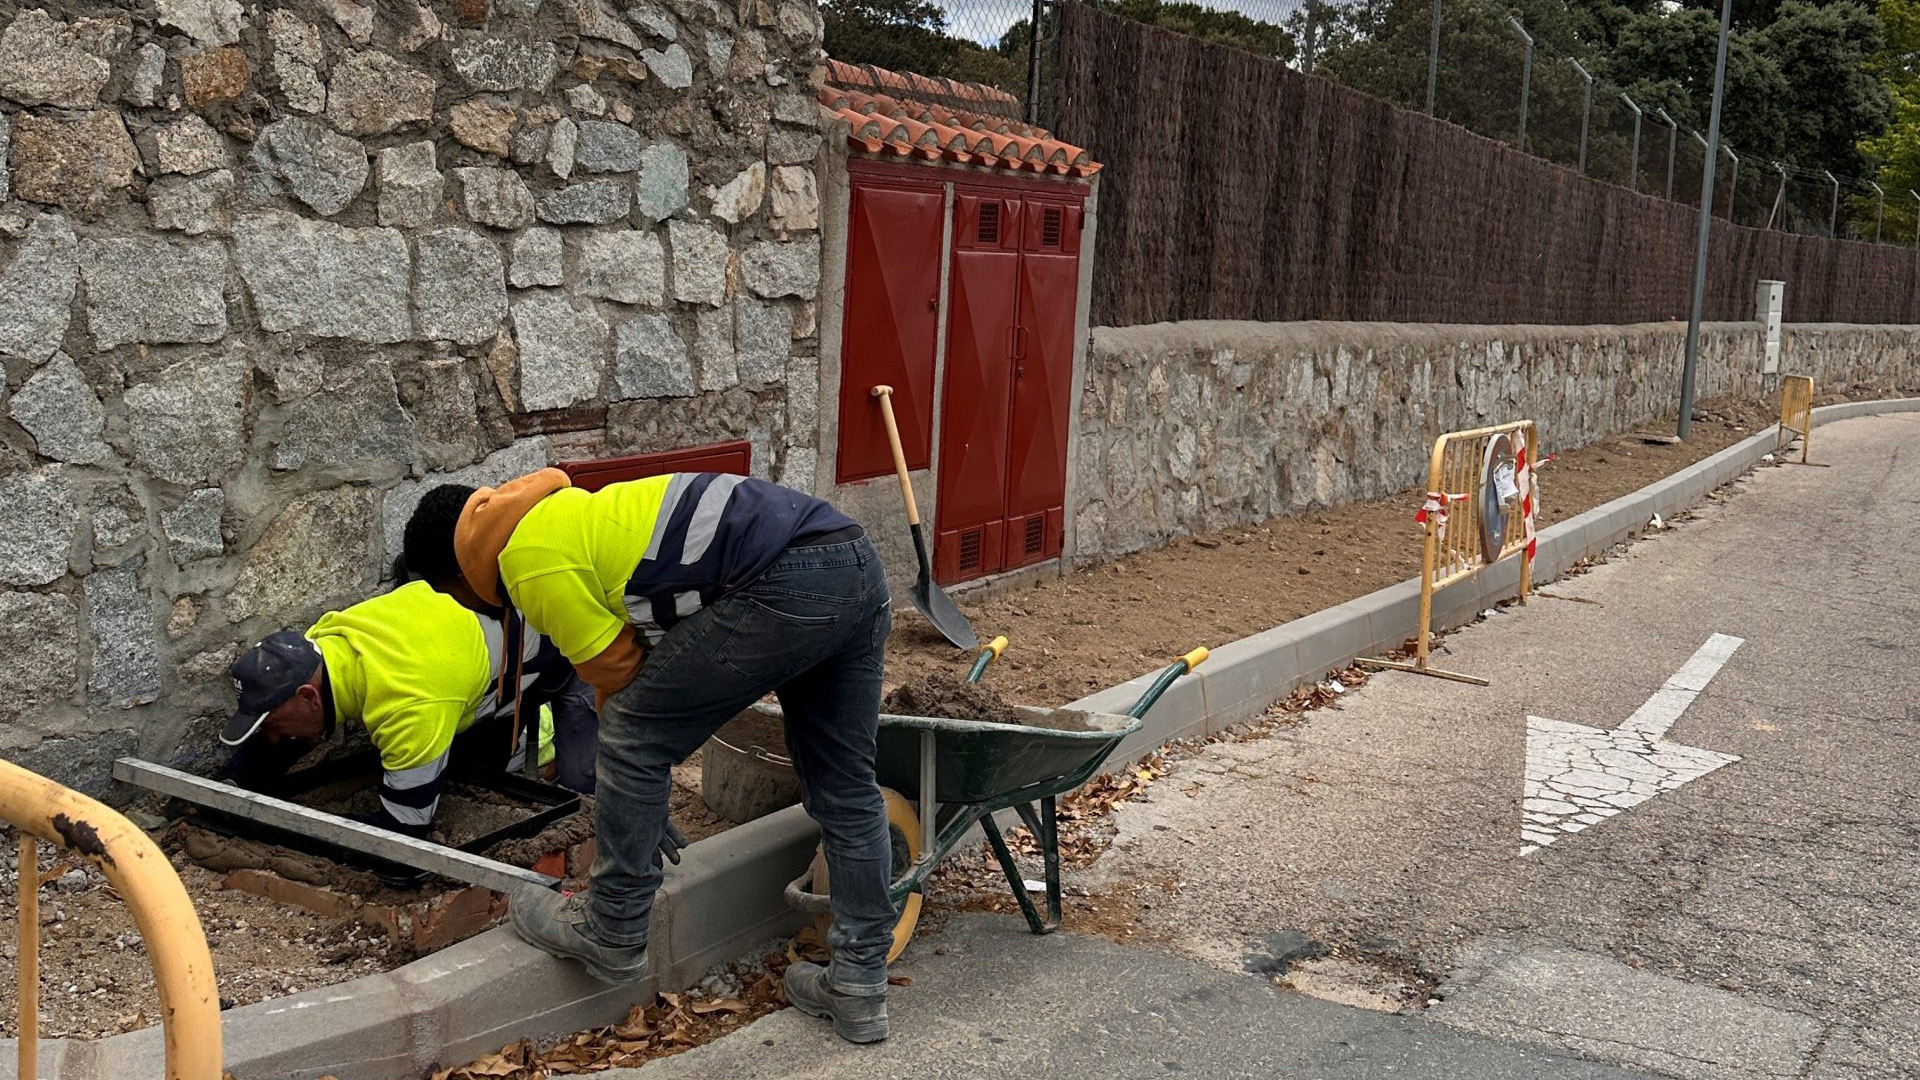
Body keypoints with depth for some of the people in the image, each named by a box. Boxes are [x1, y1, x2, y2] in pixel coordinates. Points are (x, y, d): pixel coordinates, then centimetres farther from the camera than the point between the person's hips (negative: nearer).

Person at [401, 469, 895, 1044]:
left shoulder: (532, 564, -1)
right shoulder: (577, 516, 28)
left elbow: (619, 672, 3)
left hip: (787, 586, -10)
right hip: (858, 564, 10)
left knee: (634, 736, 4)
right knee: (845, 787, 17)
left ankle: (611, 934, 18)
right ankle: (861, 985, 24)